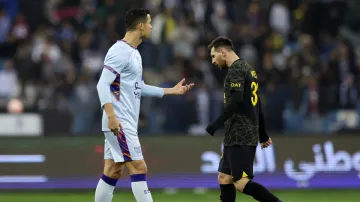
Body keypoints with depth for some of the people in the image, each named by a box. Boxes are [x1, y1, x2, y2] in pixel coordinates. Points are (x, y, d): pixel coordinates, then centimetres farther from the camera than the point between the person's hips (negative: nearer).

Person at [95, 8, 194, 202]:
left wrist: (171, 91, 29)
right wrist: (111, 115, -30)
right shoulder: (120, 51, -14)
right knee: (139, 168, -10)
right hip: (120, 123, -10)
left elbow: (139, 88, 26)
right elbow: (103, 85, -21)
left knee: (113, 172, 9)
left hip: (126, 123, 10)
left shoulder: (134, 53, 17)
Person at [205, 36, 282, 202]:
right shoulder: (248, 69, 20)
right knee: (224, 178, 9)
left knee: (241, 183, -13)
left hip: (240, 137, -10)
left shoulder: (236, 70, -10)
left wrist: (215, 125, -28)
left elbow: (236, 101, -25)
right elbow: (256, 104, 24)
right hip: (241, 136, 10)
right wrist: (262, 135, 29)